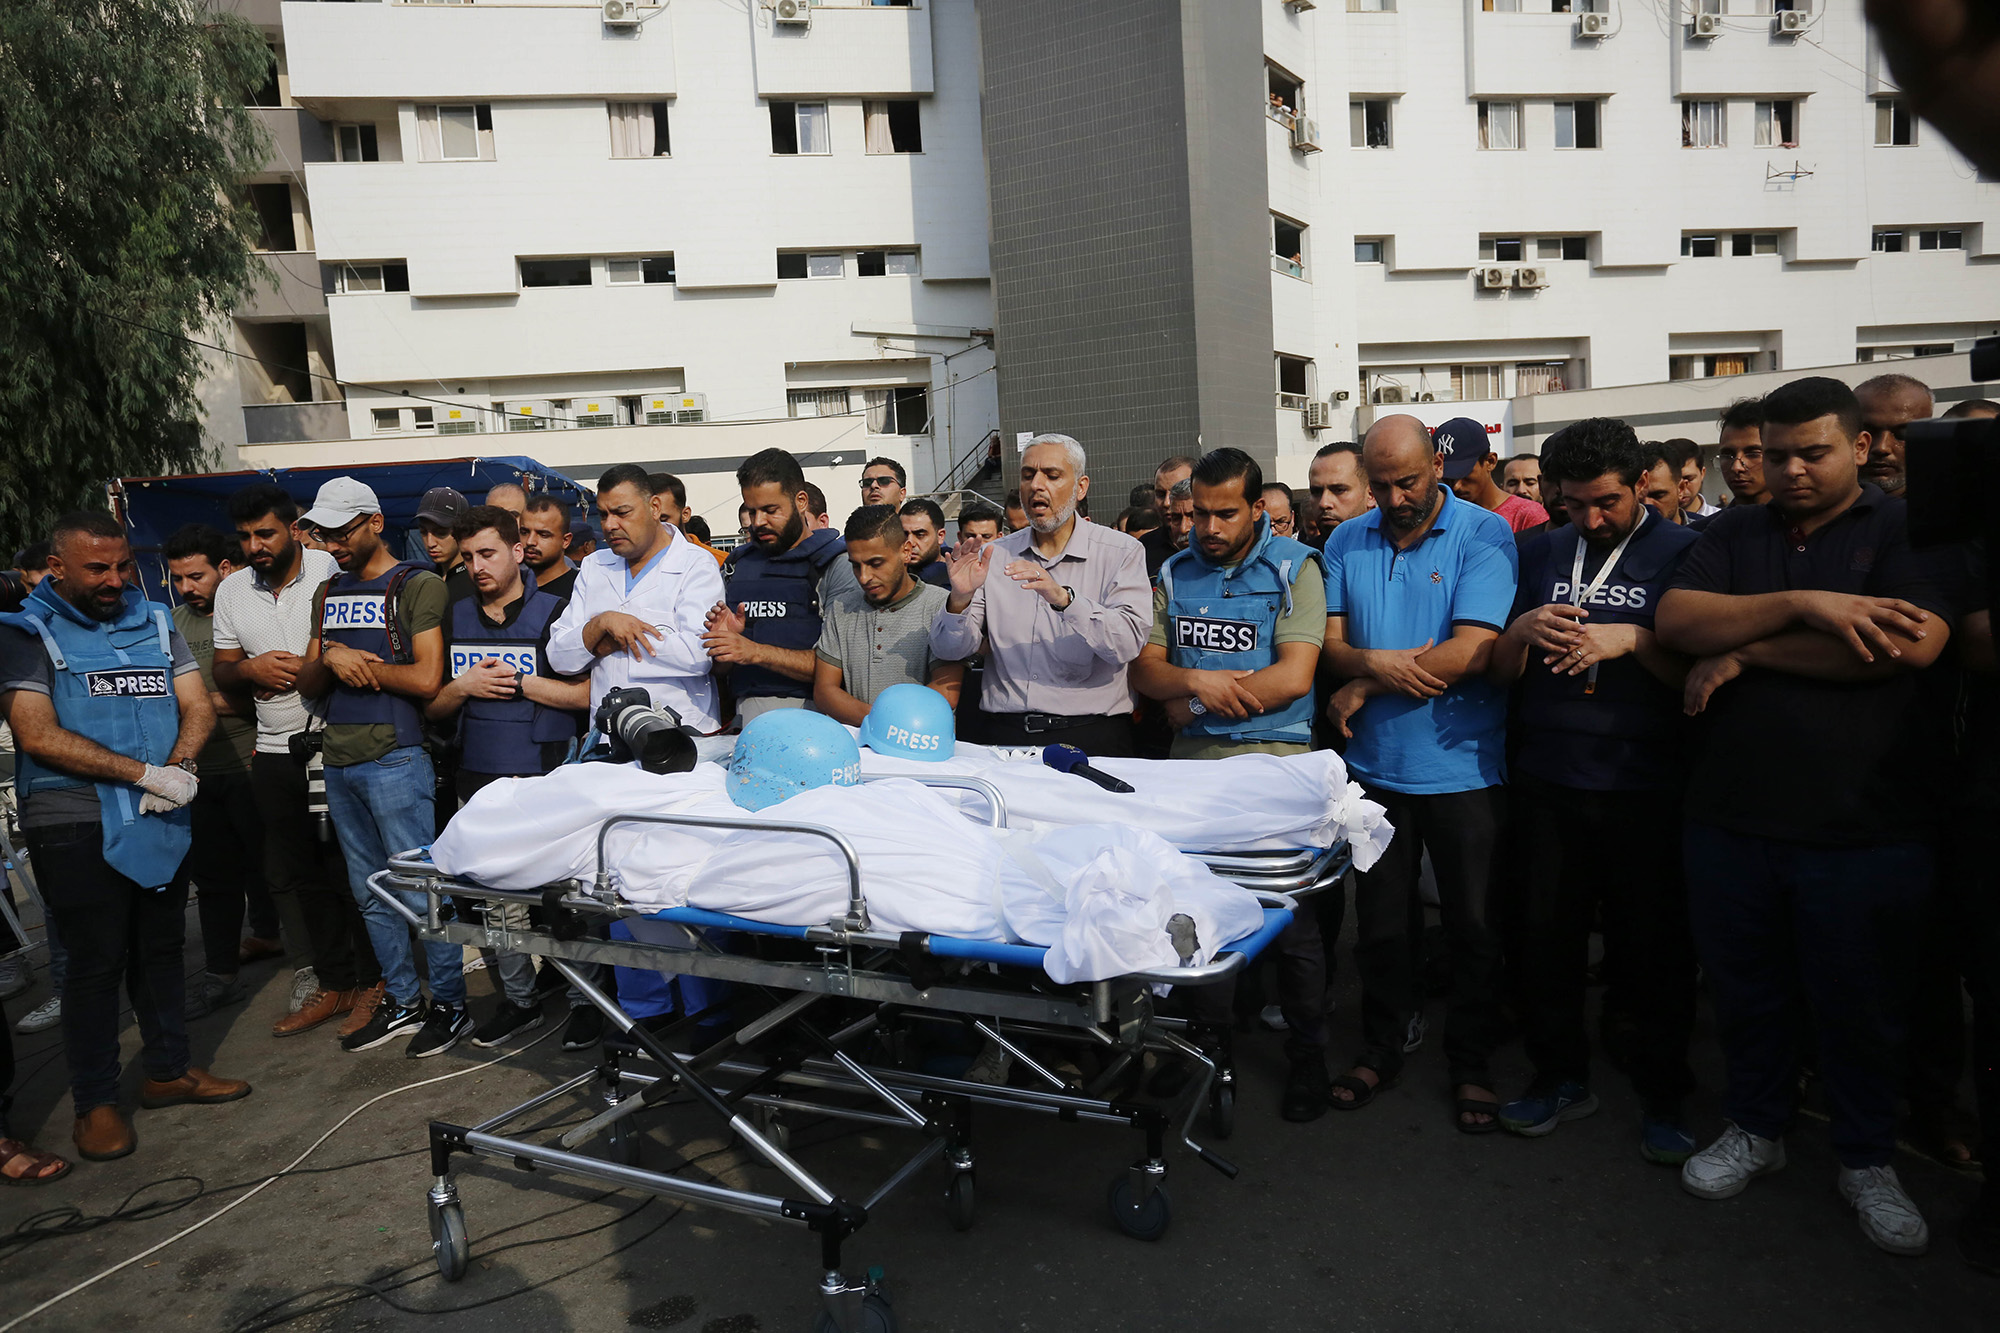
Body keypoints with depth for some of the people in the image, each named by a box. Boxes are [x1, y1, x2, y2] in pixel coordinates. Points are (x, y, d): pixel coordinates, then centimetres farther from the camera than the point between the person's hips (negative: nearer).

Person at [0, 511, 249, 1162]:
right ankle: (95, 1102, 15)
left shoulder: (155, 622, 11)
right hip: (77, 828, -5)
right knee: (97, 960, 1)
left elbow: (196, 706, 6)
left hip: (162, 818, 5)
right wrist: (144, 774, -19)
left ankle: (168, 1069, 28)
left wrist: (181, 768, -13)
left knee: (161, 947, 14)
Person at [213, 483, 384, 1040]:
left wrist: (305, 670, -18)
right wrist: (251, 668, -7)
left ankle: (371, 980, 15)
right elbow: (221, 672, 14)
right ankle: (333, 983, 25)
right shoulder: (231, 591, 9)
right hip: (276, 752, 6)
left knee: (350, 872, 1)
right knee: (291, 875, 12)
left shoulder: (333, 573, -8)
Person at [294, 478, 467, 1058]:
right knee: (371, 894, 13)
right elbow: (308, 683, 14)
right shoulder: (330, 594, 17)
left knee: (418, 888, -3)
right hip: (339, 762, 8)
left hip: (395, 758, -8)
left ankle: (450, 1003, 9)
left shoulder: (419, 585, -6)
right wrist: (332, 659, -8)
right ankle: (402, 1001, 25)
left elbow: (426, 679, -15)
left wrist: (357, 662, -7)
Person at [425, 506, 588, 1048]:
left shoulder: (553, 612, -2)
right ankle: (519, 999, 22)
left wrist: (518, 681, -13)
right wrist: (465, 686, -5)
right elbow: (432, 705, 15)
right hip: (478, 778, 5)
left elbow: (587, 693, -8)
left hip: (544, 779, -5)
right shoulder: (455, 619, 13)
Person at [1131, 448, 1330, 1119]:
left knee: (1291, 913, 2)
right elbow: (1145, 667, 8)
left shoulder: (1294, 568, -2)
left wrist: (1192, 703, -9)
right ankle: (1208, 1040, 25)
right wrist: (1194, 681, -14)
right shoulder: (1175, 573, 11)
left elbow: (1292, 678, -12)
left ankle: (1308, 1056, 17)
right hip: (1191, 761, 4)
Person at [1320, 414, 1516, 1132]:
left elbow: (1471, 651, -17)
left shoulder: (1484, 534, -8)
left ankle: (1471, 1061, 26)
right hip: (1376, 763, 4)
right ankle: (1384, 1044, 32)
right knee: (1380, 918, 14)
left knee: (1475, 923, 8)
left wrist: (1364, 688, -10)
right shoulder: (1346, 543, 6)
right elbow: (1332, 643, 4)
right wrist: (1381, 663, -19)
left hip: (1462, 767, -3)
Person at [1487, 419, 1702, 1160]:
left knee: (1654, 947, 5)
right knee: (1548, 935, 11)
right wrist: (1523, 630, -12)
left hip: (1646, 788, -3)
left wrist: (1631, 639, -21)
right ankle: (1561, 1076, 29)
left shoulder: (1680, 552, -2)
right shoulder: (1540, 554, 9)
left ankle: (1661, 1096, 24)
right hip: (1549, 785, 3)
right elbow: (1501, 672, 9)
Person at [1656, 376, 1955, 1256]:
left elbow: (1910, 644, -20)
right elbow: (1675, 621, -8)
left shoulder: (1903, 532, -3)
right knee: (1744, 989, 16)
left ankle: (1867, 1160, 33)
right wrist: (1800, 605, -21)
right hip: (1731, 818, 3)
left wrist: (1743, 649, -13)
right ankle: (1755, 1129, 36)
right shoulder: (1735, 535, 8)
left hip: (1864, 828, -3)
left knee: (1859, 1003, 13)